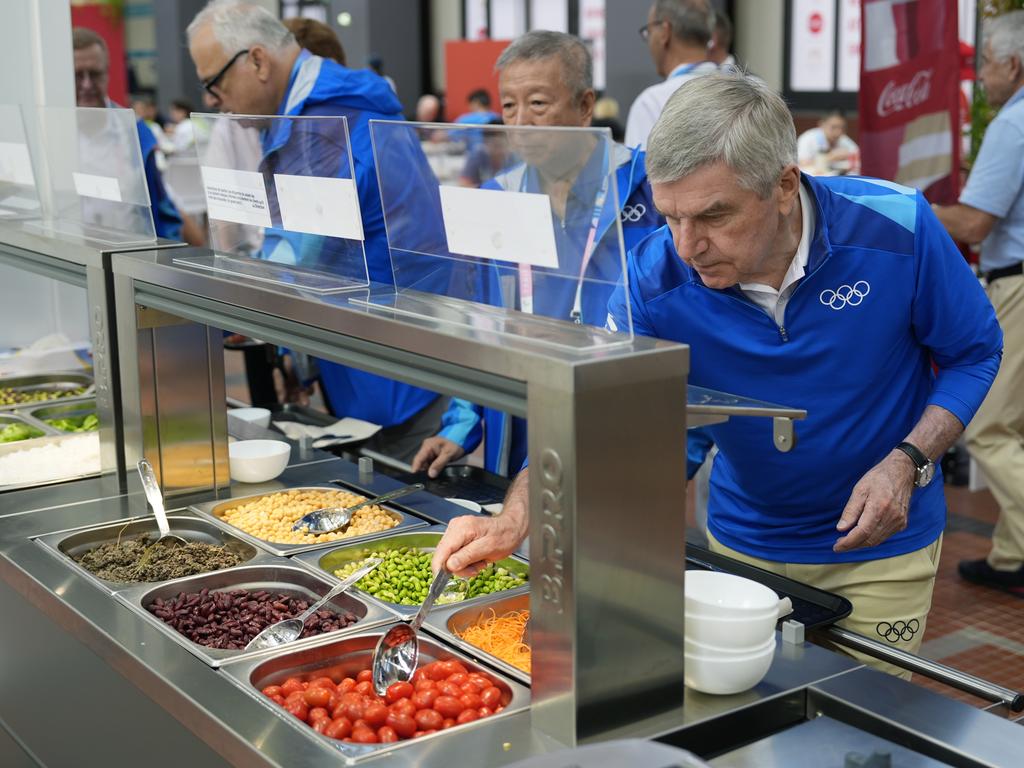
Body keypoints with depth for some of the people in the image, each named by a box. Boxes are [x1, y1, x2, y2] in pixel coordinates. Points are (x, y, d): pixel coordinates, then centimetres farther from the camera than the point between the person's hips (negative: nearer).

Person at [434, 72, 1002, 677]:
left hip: (882, 545, -1)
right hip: (744, 543, 2)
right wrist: (513, 522, -36)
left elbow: (974, 353, -8)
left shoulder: (896, 229, -23)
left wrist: (908, 462, -23)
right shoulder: (655, 279, -21)